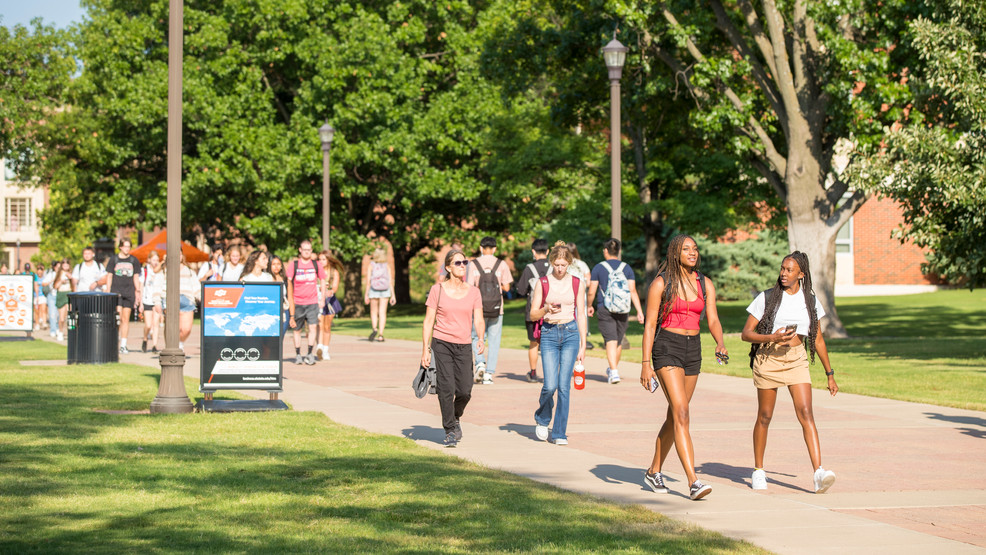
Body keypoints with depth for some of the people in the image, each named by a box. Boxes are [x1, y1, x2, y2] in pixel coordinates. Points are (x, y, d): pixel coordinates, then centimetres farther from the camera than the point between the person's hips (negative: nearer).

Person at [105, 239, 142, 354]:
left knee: (126, 319, 1)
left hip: (129, 293, 2)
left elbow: (136, 277, 14)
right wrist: (108, 292, 1)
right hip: (116, 291, -2)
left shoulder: (134, 260, 10)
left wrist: (138, 292, 7)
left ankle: (123, 345, 6)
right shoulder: (113, 259, 6)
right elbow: (109, 276, 7)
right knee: (118, 317, -15)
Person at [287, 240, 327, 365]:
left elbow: (322, 280, 15)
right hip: (297, 302, 0)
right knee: (297, 329, 6)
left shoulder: (315, 264, 5)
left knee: (313, 326, -13)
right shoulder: (294, 264, 1)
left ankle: (310, 354, -6)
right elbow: (290, 283, 1)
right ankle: (298, 355, 16)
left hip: (312, 302, 0)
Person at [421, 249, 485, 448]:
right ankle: (450, 431, 3)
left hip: (464, 346, 2)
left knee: (465, 391, -2)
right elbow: (428, 321, 0)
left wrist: (481, 339, -18)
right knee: (446, 388, -10)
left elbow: (478, 321, 2)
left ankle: (455, 418, 29)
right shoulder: (438, 290, -1)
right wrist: (425, 349, -5)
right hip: (441, 344, -2)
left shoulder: (473, 292, 6)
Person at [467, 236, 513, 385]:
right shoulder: (501, 264, -1)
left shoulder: (473, 265, -3)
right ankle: (489, 374, 3)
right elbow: (506, 287, -1)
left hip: (478, 308, 0)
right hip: (497, 309, 1)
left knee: (476, 338, 14)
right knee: (494, 341, 7)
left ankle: (480, 363, -10)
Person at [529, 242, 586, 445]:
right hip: (549, 334, -1)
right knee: (550, 385, -10)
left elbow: (581, 315, 9)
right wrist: (547, 309, -17)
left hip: (570, 333, 1)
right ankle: (542, 418, 20)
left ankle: (559, 433, 5)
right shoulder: (542, 283, 3)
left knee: (564, 386, -4)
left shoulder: (577, 284, 6)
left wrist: (583, 345, 6)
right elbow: (533, 314, 4)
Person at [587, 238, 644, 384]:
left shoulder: (599, 268, -3)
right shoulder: (626, 268, 3)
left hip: (605, 309, -3)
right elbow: (633, 291, -4)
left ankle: (614, 372, -22)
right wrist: (639, 311, -4)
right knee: (619, 341, 18)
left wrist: (589, 306, 15)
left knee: (611, 341, -8)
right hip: (623, 310, 3)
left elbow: (591, 292, -2)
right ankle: (613, 369, 35)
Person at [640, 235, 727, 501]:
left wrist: (720, 343, -18)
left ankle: (654, 471, 31)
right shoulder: (661, 283, -6)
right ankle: (693, 482, -23)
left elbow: (713, 320, 4)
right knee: (681, 413, -17)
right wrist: (646, 364, -13)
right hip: (666, 348, -6)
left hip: (693, 349, 6)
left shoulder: (705, 284, 7)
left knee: (675, 416, 13)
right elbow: (650, 324, -7)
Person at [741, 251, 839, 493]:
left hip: (796, 360, 1)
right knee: (764, 416, 6)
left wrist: (830, 374, 14)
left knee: (805, 412, -14)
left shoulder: (810, 300, 6)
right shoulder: (767, 298, -3)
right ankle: (758, 471, 24)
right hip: (768, 358, -1)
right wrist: (772, 338, -21)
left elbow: (817, 339, 14)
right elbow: (746, 333, -3)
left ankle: (818, 473, -24)